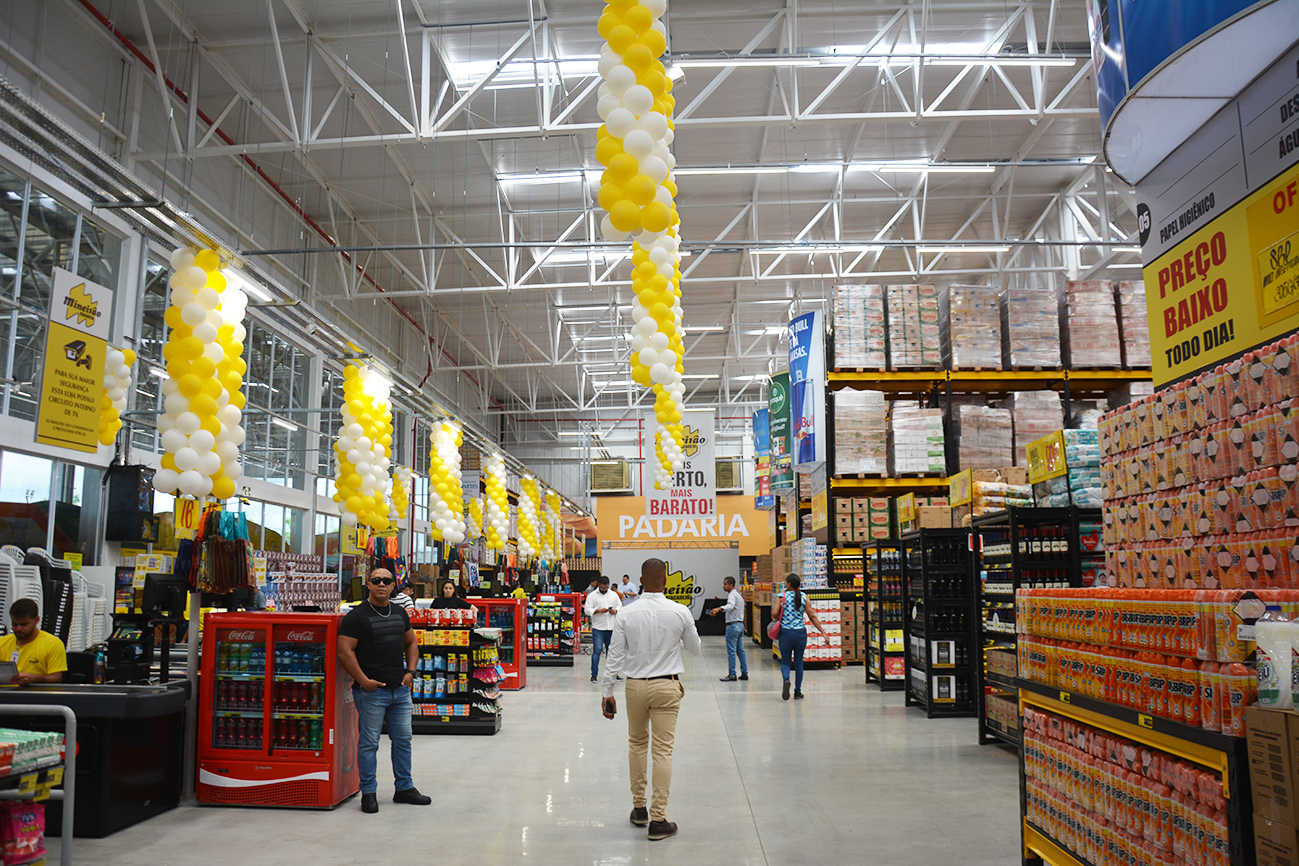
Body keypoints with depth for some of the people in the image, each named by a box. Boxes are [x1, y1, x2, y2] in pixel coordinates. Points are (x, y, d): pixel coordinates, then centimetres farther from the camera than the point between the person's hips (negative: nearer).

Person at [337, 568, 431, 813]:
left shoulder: (400, 613, 13)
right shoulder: (357, 616, -7)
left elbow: (411, 644, 22)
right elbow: (345, 651, -12)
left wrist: (410, 672, 9)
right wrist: (363, 680, -15)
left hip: (400, 689, 6)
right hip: (371, 690, -6)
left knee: (403, 739, 12)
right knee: (369, 742, 1)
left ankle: (404, 788, 23)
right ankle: (368, 792, 12)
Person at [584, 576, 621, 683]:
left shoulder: (614, 595, 13)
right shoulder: (592, 596, 2)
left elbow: (620, 606, 16)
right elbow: (588, 610, -4)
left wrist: (615, 611, -6)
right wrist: (599, 611, -18)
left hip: (612, 628, 4)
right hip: (598, 628, -3)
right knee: (597, 650, -7)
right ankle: (594, 674, -1)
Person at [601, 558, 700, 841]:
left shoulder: (627, 614, -7)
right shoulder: (680, 612, -8)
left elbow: (615, 656, -3)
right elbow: (695, 649, 6)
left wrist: (607, 691, 4)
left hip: (635, 686, 2)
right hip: (666, 686, -1)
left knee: (637, 744, 18)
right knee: (663, 750, 2)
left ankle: (639, 808, 27)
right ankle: (658, 819, 4)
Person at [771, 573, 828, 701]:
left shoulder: (782, 596, -4)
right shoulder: (804, 597, 2)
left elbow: (774, 614, -12)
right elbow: (812, 616, 0)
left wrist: (779, 618, 11)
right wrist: (823, 631, 4)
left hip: (786, 632, -2)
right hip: (801, 633, 2)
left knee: (785, 662, 9)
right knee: (799, 663, 14)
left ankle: (786, 680, -22)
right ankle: (798, 692, 17)